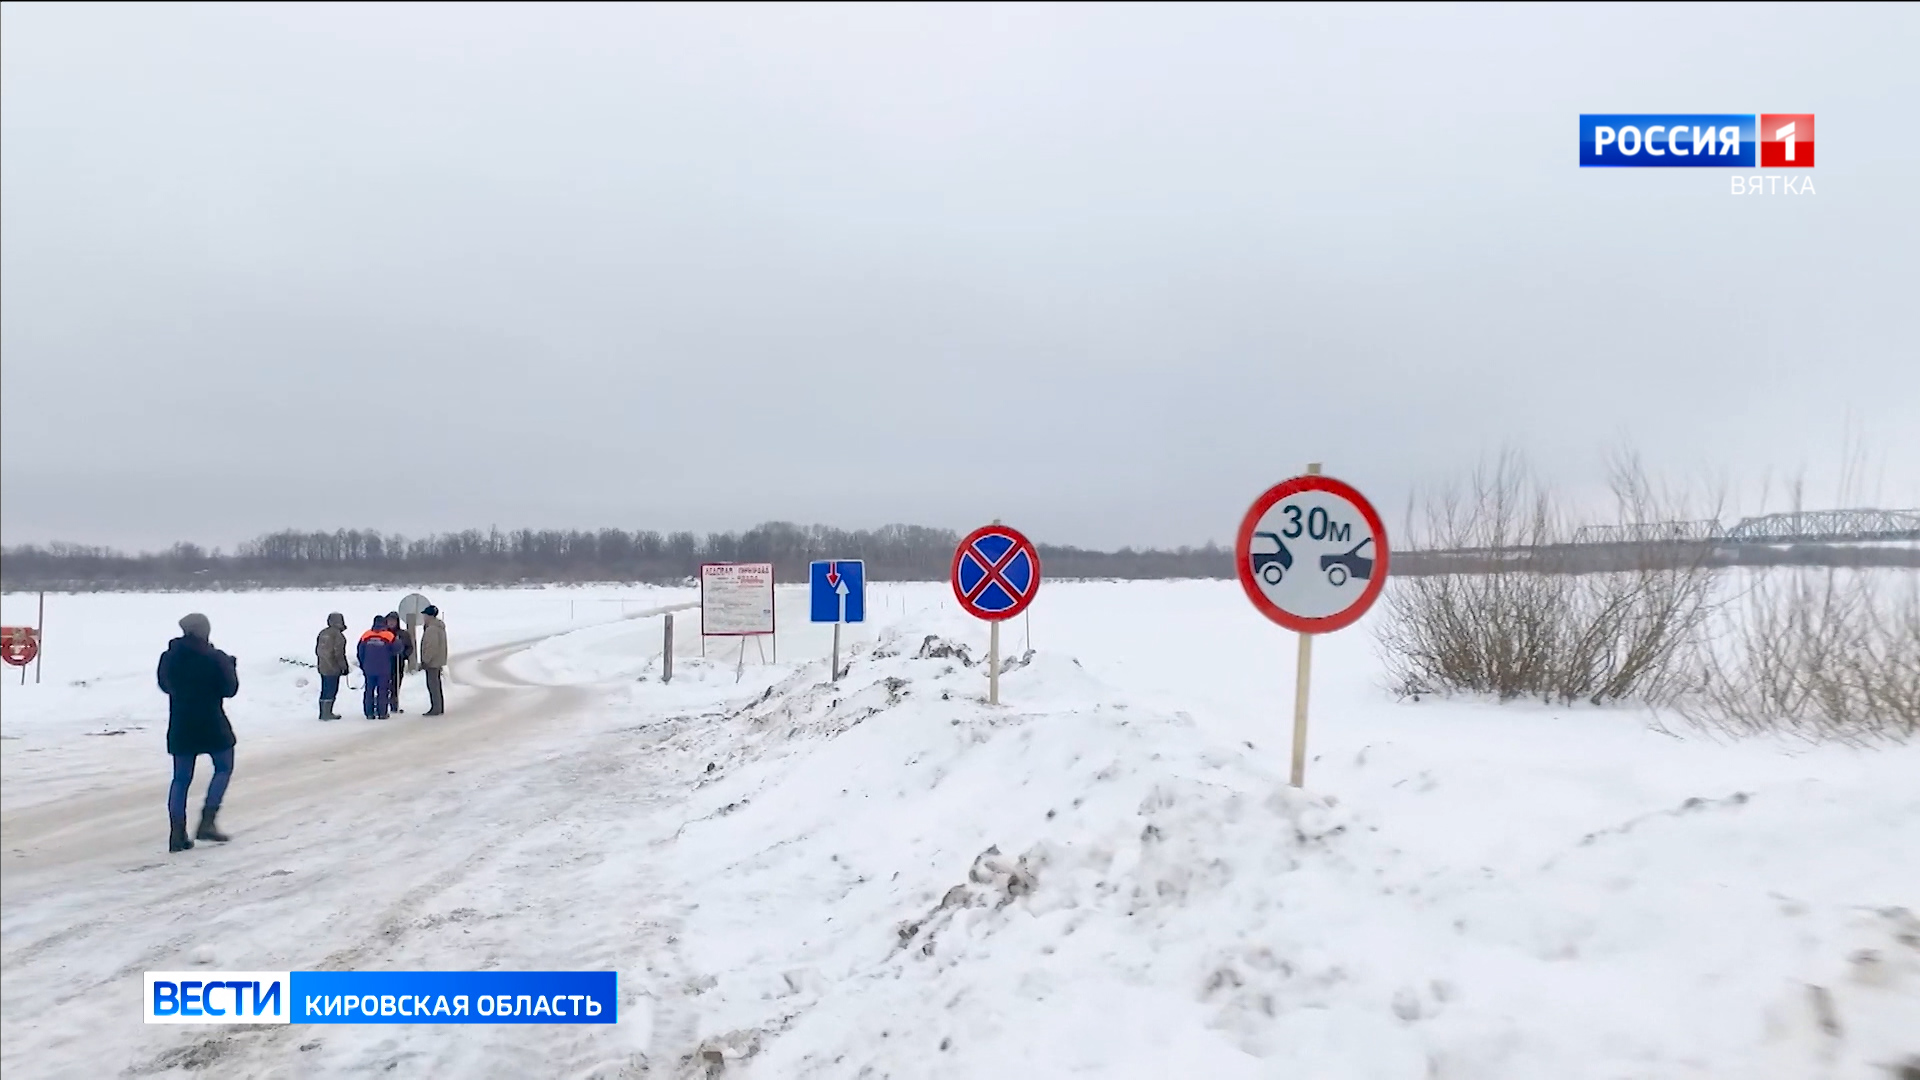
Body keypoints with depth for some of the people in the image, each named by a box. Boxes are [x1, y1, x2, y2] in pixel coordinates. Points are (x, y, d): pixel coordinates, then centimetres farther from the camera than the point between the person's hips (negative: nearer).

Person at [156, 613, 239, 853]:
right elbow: (229, 689, -8)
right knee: (224, 768, 13)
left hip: (180, 726, 4)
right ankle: (207, 821, 0)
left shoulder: (169, 657, 2)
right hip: (212, 725, -4)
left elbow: (165, 685, 17)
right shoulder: (215, 658, -13)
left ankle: (177, 833, 7)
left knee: (181, 778, 10)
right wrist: (231, 667, 7)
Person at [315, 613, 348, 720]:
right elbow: (339, 653, -16)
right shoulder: (337, 635, -15)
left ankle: (323, 713, 19)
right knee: (331, 691, -3)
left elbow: (317, 650, 17)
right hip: (333, 668, -8)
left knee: (324, 690, 14)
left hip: (322, 667, 8)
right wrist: (344, 667, -8)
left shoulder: (322, 633, 10)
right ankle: (327, 713, -2)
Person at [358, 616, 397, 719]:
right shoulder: (389, 636, -10)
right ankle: (382, 713, 2)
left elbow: (360, 653, 5)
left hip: (368, 669, 2)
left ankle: (369, 713, 10)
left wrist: (363, 666, 17)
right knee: (383, 691, 4)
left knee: (369, 691, 11)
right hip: (384, 670, -2)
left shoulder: (366, 636, -1)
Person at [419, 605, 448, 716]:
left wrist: (425, 660, -18)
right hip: (438, 661, 11)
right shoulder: (440, 627, 14)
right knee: (436, 684, 16)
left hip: (432, 662, -11)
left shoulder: (431, 629, -20)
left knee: (432, 685, -6)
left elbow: (431, 647, -24)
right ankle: (440, 708, 21)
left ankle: (436, 709, -4)